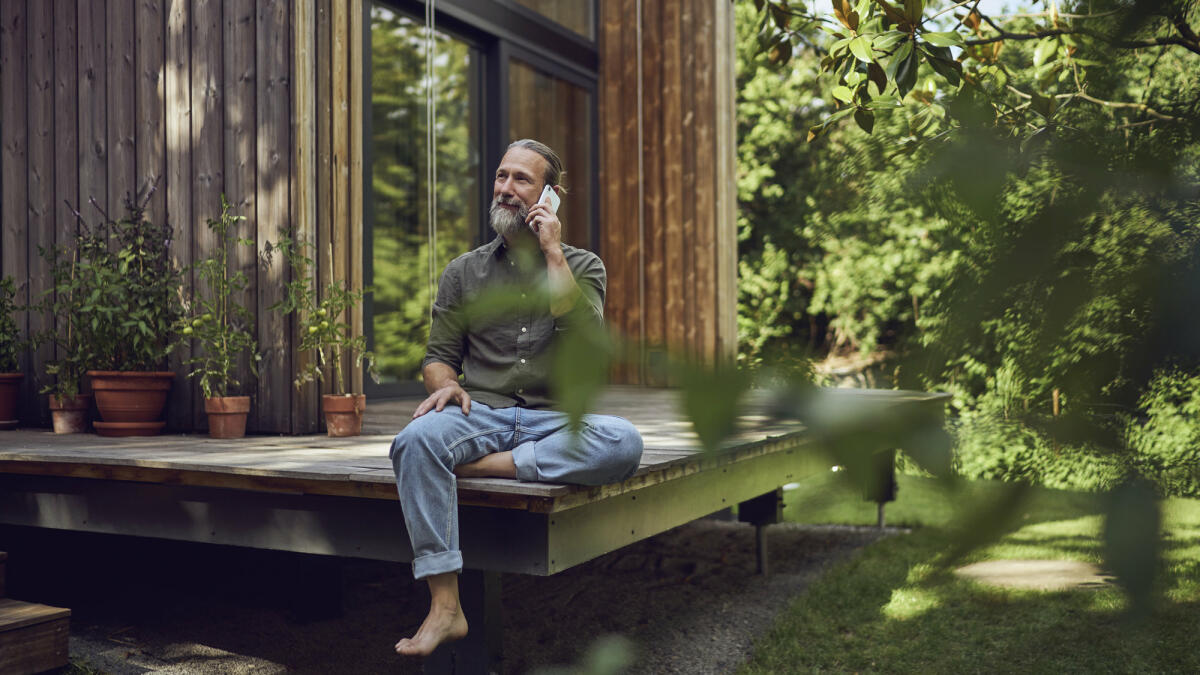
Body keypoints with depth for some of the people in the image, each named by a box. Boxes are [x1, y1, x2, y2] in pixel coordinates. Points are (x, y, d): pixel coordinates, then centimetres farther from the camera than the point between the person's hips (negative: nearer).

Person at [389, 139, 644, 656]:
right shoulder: (464, 272, 16)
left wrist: (552, 250, -5)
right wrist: (446, 384, -11)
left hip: (556, 421, -1)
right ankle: (445, 607, -30)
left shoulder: (582, 265, 11)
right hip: (481, 414, 1)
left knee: (623, 441, -33)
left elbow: (582, 333, -10)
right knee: (416, 438, -33)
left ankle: (482, 466, -23)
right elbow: (438, 356, 13)